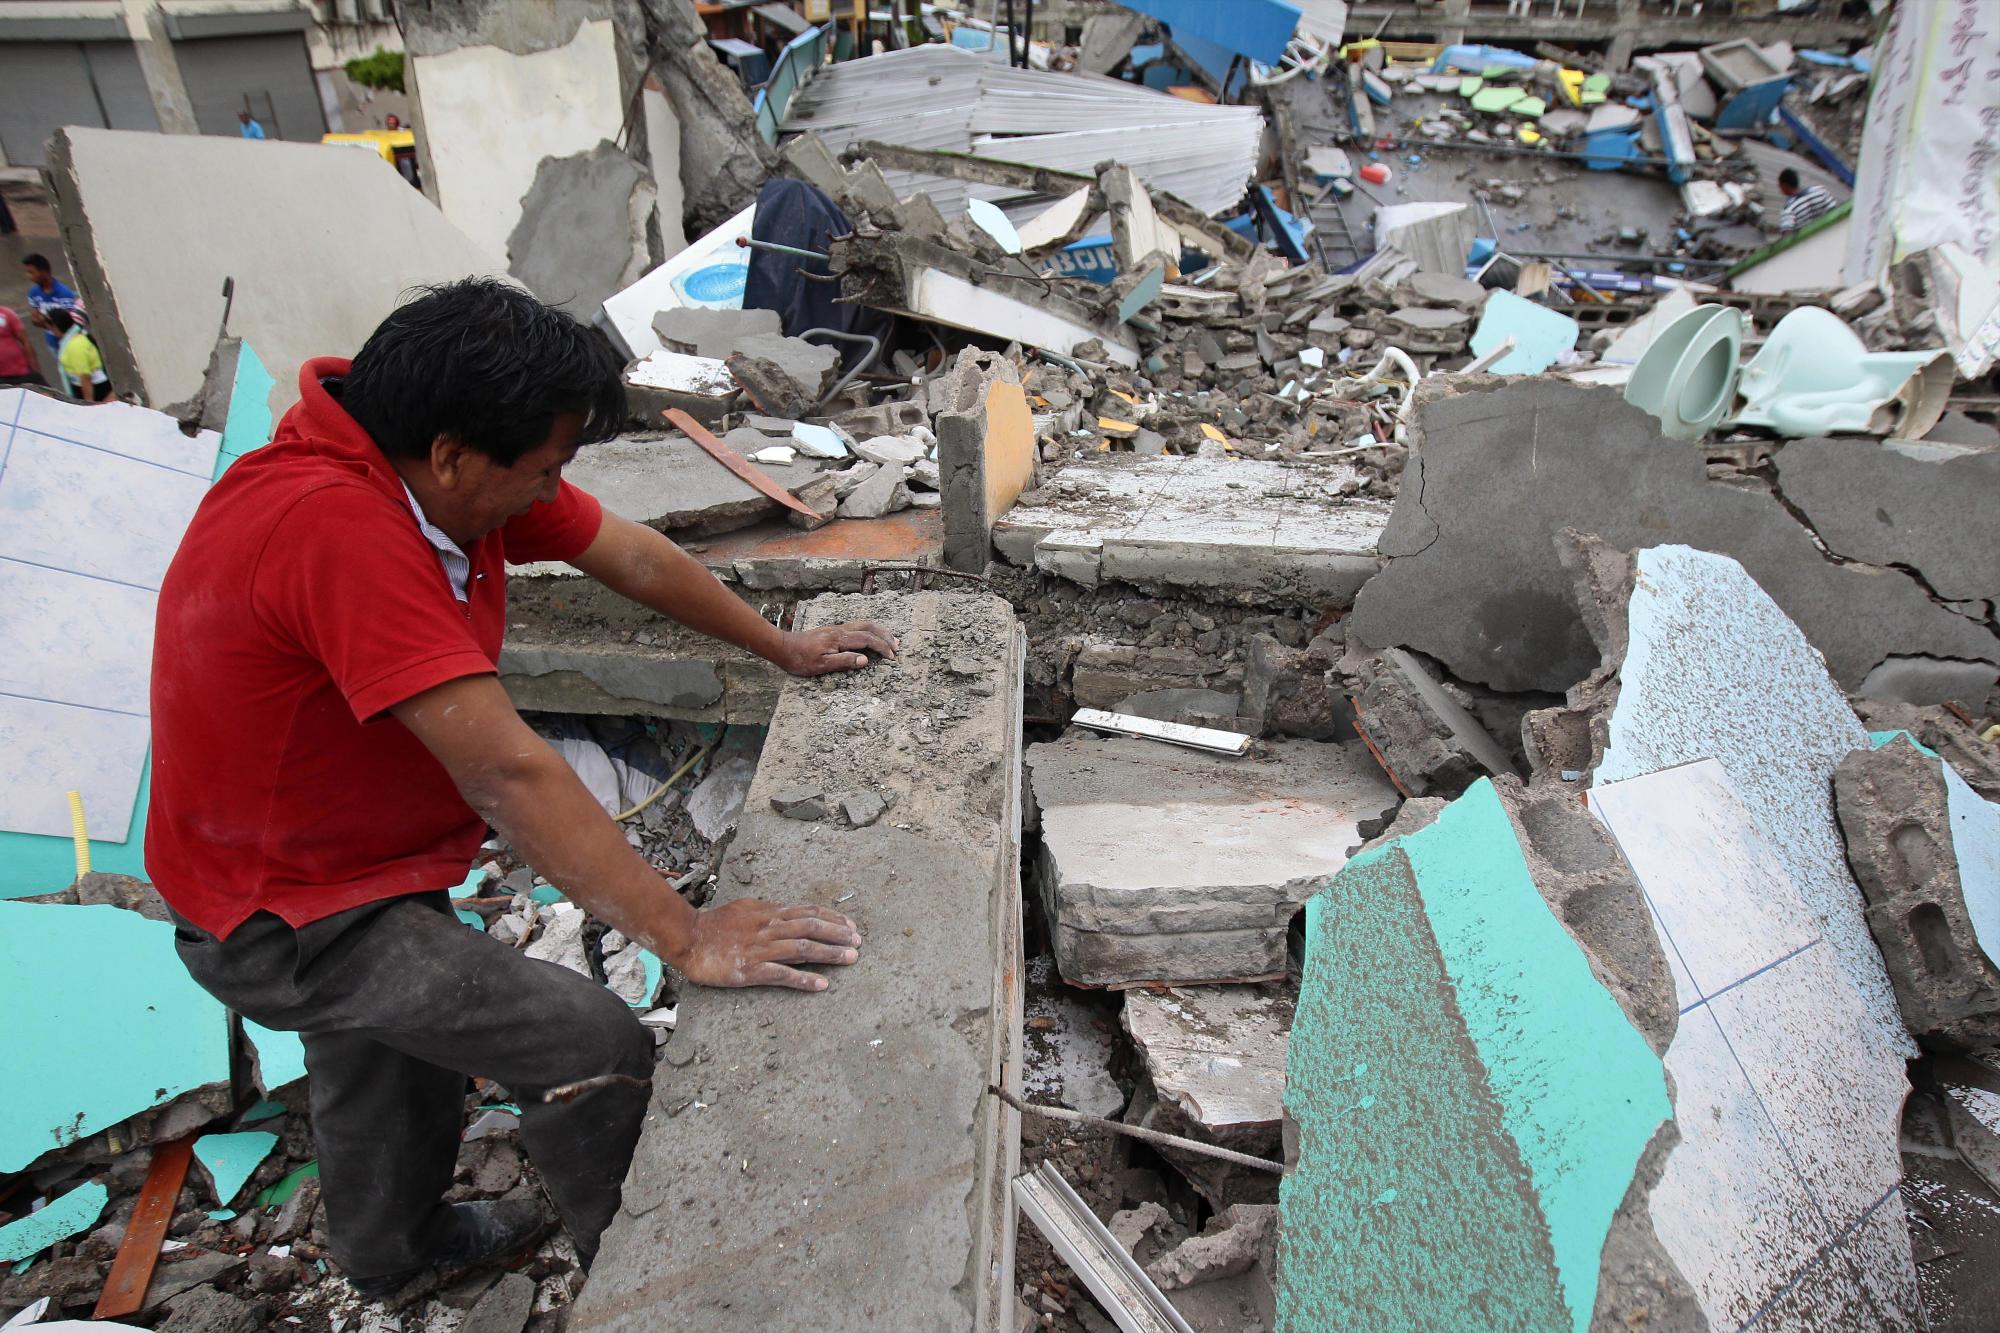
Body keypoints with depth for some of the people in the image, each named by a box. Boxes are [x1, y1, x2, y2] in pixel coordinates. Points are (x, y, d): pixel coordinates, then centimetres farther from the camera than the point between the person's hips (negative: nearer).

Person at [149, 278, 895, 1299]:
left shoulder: (448, 465, -11)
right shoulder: (337, 526, -37)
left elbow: (631, 557, -1)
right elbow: (506, 771, -40)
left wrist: (784, 650, 6)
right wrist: (688, 940, -36)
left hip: (352, 854, 10)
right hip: (287, 917, -9)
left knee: (394, 1051, 31)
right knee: (602, 1055, -11)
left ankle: (391, 1249, 59)